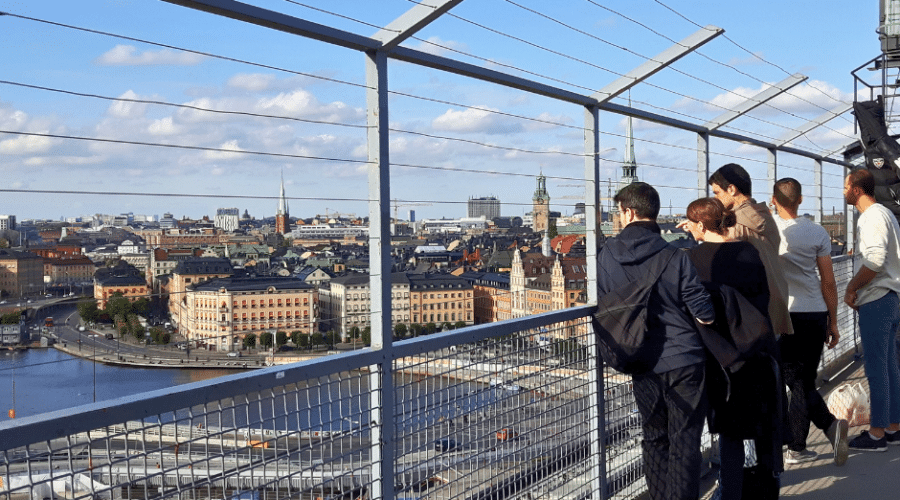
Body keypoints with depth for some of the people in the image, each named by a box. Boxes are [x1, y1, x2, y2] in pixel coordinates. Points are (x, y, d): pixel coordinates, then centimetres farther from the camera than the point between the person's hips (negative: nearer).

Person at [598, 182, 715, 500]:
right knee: (684, 444, 4)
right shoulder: (675, 257, -11)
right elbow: (705, 315, -10)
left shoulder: (607, 255, -4)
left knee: (654, 440, 17)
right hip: (685, 362, -2)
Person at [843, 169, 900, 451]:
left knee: (876, 368, -5)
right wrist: (858, 290, 15)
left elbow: (875, 260, -25)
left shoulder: (873, 216, -14)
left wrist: (851, 288, -14)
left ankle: (877, 433, 0)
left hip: (876, 302, -10)